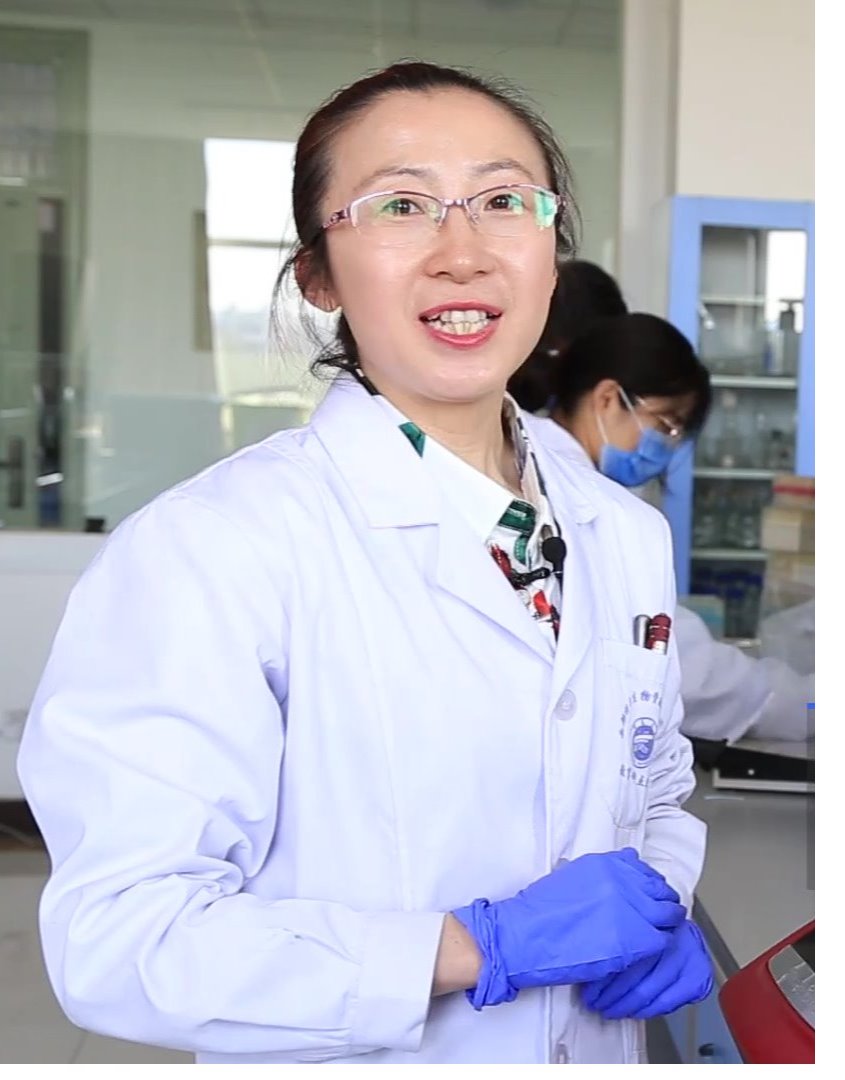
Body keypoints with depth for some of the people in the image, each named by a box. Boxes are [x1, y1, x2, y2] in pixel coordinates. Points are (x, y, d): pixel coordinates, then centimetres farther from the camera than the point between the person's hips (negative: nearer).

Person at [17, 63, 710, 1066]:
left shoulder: (629, 534, -3)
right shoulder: (206, 547, -23)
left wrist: (661, 913, -9)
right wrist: (486, 946, -28)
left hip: (599, 1043, 5)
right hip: (348, 1058, -5)